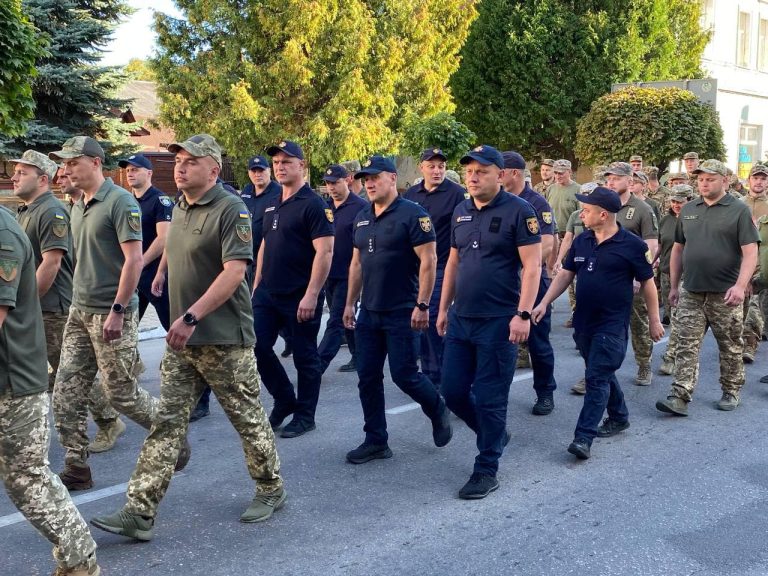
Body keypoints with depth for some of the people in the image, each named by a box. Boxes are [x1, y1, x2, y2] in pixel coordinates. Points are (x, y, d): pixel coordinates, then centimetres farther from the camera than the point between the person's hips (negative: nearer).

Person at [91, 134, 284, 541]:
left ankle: (271, 489, 27)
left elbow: (234, 270, -23)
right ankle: (139, 513, 5)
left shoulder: (230, 209, -15)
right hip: (181, 339, 8)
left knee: (248, 418, 7)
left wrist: (191, 317, -27)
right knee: (167, 423, 4)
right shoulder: (179, 208, 12)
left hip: (224, 339, -7)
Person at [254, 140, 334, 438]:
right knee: (257, 346, 5)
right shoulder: (271, 204, 13)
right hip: (268, 293, 7)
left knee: (305, 357, 4)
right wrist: (257, 285, 16)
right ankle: (284, 399, 24)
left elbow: (325, 251, -17)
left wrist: (311, 295, -21)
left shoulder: (314, 205, -11)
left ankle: (304, 416, 18)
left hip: (300, 298, -7)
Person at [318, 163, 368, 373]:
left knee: (336, 322, -7)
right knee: (346, 319, 15)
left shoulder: (361, 207, -8)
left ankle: (318, 365, -10)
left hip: (348, 274, -7)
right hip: (328, 273, 7)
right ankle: (359, 357, 29)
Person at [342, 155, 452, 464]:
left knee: (404, 374, -3)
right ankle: (375, 441, 18)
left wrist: (422, 305, -18)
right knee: (367, 377, 7)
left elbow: (428, 260, -15)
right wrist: (350, 303, 15)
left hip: (402, 313, -7)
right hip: (369, 312, 7)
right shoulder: (362, 217, 11)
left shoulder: (413, 215, -12)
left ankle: (438, 410, 26)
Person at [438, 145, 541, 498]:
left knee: (488, 398, 0)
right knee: (453, 392, 10)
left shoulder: (518, 211, -10)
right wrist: (443, 308, 16)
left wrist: (523, 314, -19)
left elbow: (532, 265, -13)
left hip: (498, 322, -7)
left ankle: (486, 470, 15)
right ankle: (494, 435, 35)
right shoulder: (461, 212, 10)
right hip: (460, 319, 7)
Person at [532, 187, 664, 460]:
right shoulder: (581, 241, 5)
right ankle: (619, 417, 38)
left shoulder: (631, 245, -10)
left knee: (597, 378, -10)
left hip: (612, 324, -6)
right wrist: (544, 303, -1)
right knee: (602, 373, 19)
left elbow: (647, 283, -2)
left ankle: (584, 437, -11)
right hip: (584, 322, 6)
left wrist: (654, 320, 1)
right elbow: (565, 274, 9)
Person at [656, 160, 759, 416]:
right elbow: (678, 249, 16)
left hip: (725, 294, -3)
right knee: (686, 346, -2)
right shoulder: (688, 210, 9)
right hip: (691, 292, 3)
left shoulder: (739, 210, -4)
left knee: (730, 346, 10)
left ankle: (731, 392, 26)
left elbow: (750, 252, -9)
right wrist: (674, 285, 13)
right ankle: (680, 397, -3)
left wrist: (741, 285, -22)